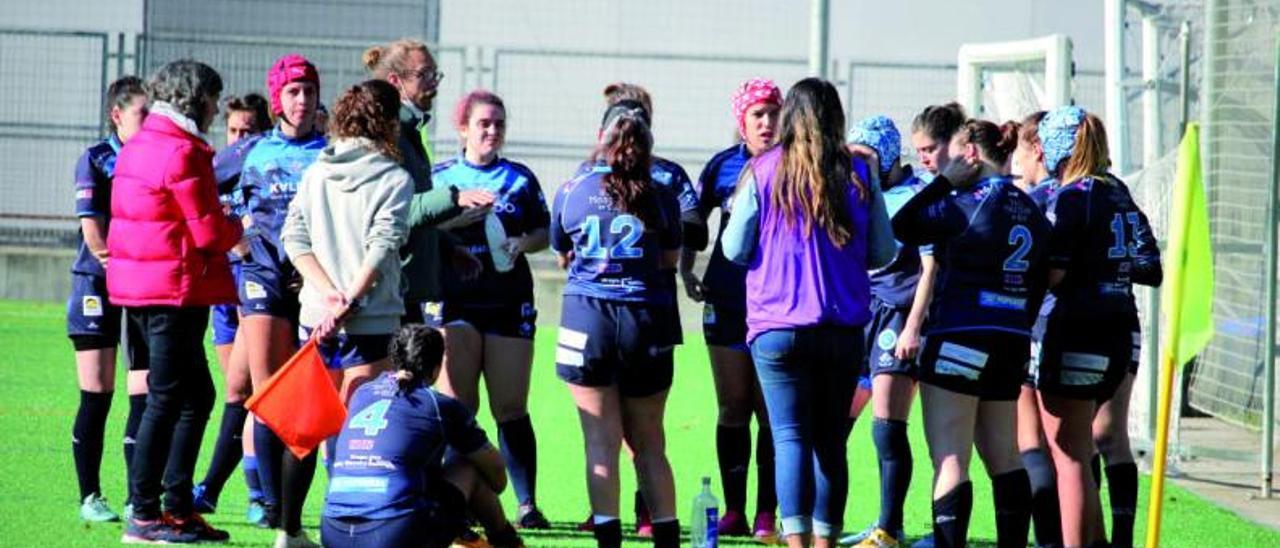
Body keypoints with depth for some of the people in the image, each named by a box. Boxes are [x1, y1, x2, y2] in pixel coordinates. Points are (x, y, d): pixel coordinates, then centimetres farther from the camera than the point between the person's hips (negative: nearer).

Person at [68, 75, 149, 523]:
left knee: (145, 397, -3)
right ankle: (90, 497, 7)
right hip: (98, 289, -3)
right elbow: (92, 230, -7)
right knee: (97, 396, -1)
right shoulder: (96, 160, -1)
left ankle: (138, 499, 1)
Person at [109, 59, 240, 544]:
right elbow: (209, 233, -15)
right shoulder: (181, 152, -15)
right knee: (167, 400, -4)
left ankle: (178, 508, 16)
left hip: (137, 286, 10)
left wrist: (224, 224, 10)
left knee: (196, 394, 15)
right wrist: (240, 228, 5)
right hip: (175, 290, -10)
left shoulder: (139, 145, 15)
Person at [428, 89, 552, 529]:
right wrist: (460, 210, -11)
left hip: (509, 303, 1)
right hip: (455, 302, -1)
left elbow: (544, 232, 14)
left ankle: (527, 503, 0)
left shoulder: (520, 178, 12)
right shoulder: (440, 176, 9)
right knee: (457, 407, -5)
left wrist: (523, 243, -7)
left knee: (512, 407, 0)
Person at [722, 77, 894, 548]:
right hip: (843, 328, 2)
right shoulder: (858, 174, 2)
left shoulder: (762, 172, -3)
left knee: (790, 436, -4)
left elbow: (735, 249, 1)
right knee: (831, 439, 11)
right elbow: (883, 252, 7)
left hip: (778, 328, -2)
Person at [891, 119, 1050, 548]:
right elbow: (1038, 286, 15)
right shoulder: (1030, 211, 11)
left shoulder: (971, 201, -12)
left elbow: (903, 227, -7)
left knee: (949, 460, -9)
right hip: (1011, 346, 8)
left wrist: (944, 182, 0)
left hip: (960, 338, -8)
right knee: (1004, 458, 15)